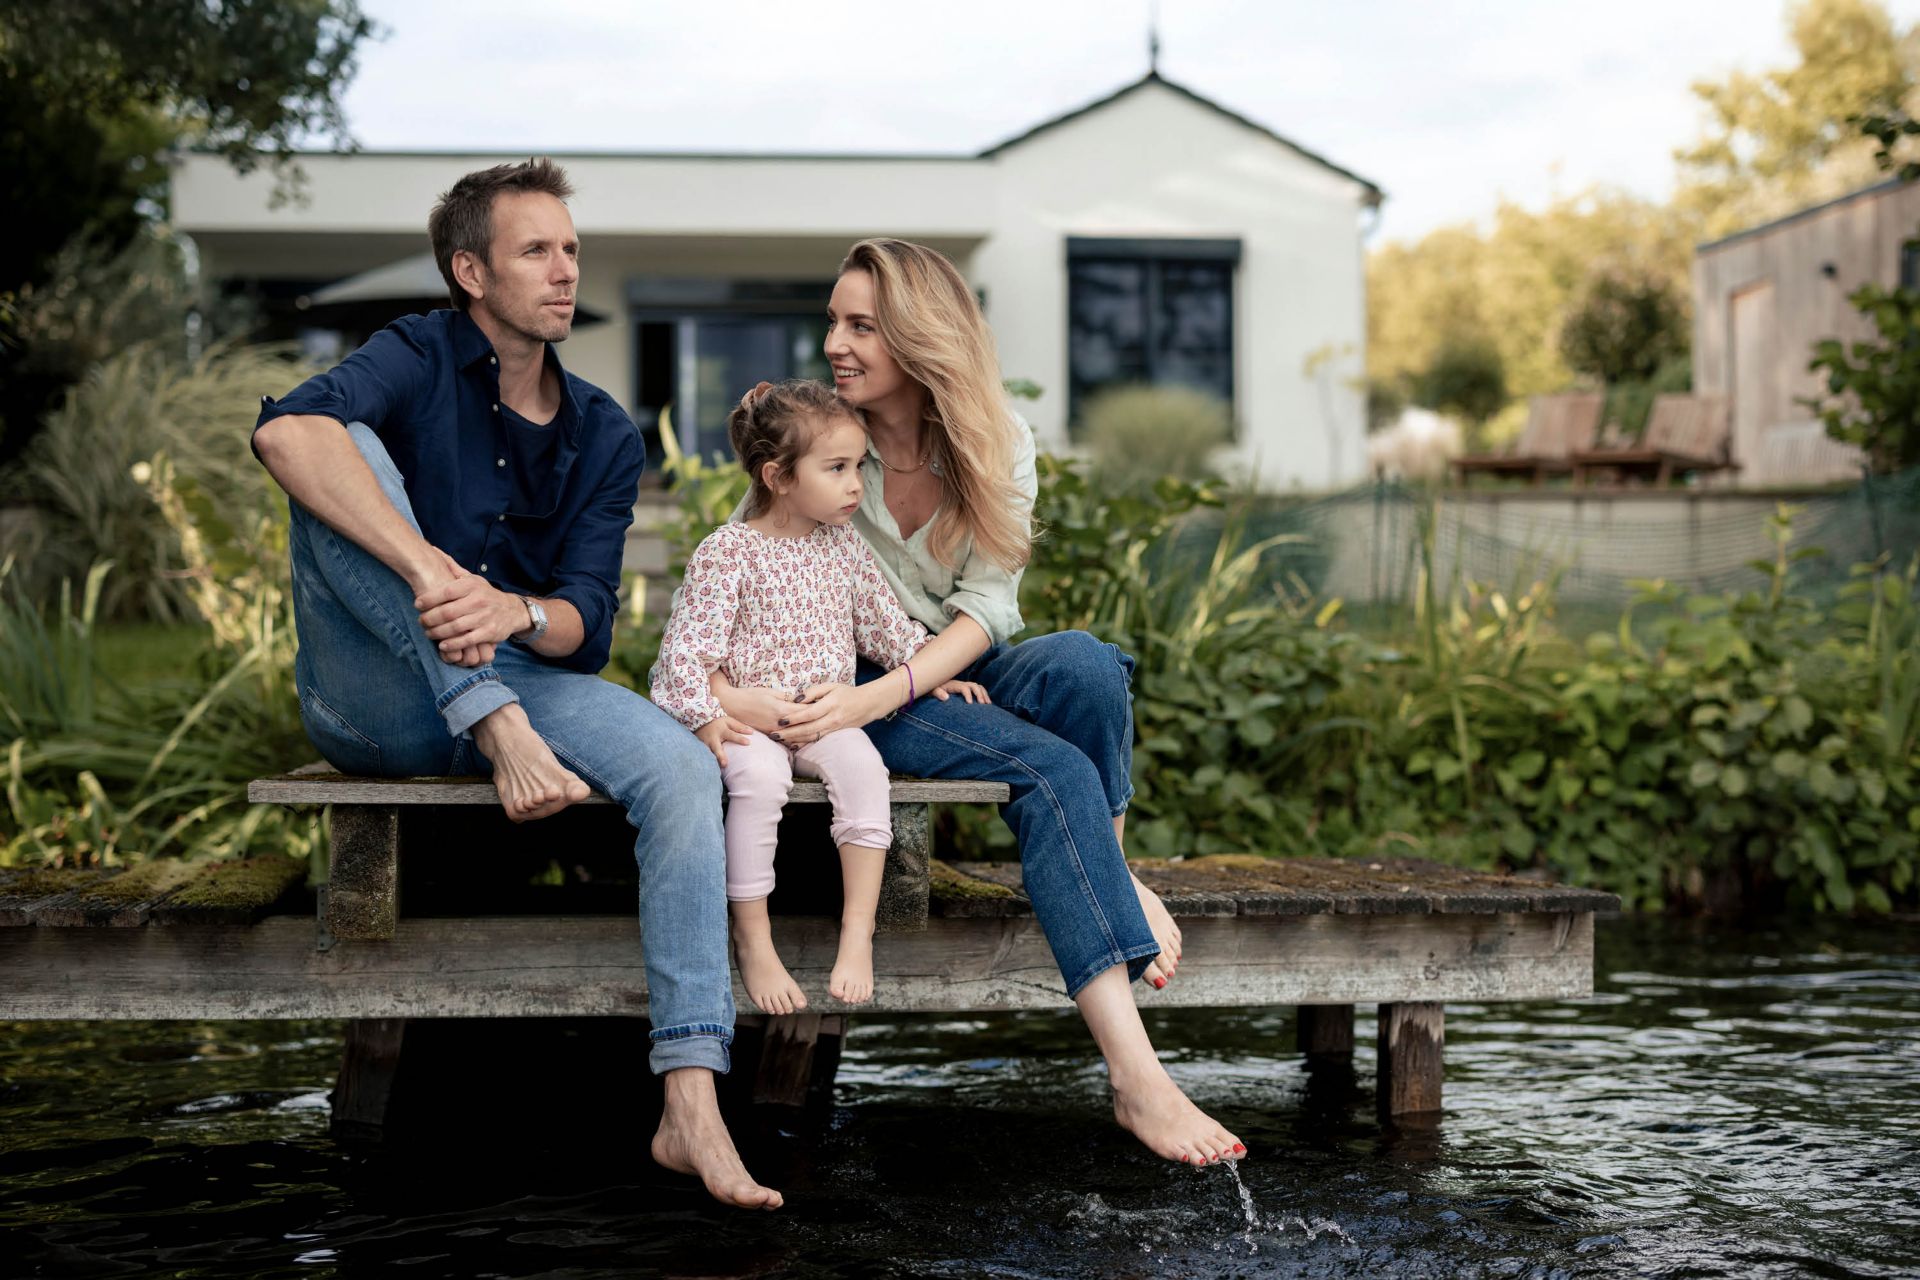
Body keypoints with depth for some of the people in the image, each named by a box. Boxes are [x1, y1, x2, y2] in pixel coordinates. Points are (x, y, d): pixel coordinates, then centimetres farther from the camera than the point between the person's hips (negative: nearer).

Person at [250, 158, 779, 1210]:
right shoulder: (420, 358, -2)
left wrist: (517, 612, -26)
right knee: (347, 452, -24)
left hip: (520, 677, 3)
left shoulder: (602, 437, 11)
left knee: (683, 771, -25)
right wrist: (427, 567, -38)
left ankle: (690, 1108, -33)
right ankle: (503, 737, -32)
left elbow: (586, 626, 0)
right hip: (377, 698, -3)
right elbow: (287, 431, -26)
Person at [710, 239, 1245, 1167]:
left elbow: (987, 605, -9)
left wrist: (880, 695, -26)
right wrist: (721, 690, -26)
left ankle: (1115, 872, -9)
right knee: (1050, 770, -32)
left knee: (1081, 663, -35)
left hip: (973, 674, 3)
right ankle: (1135, 1077, -41)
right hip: (866, 693, -2)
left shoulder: (999, 445, 0)